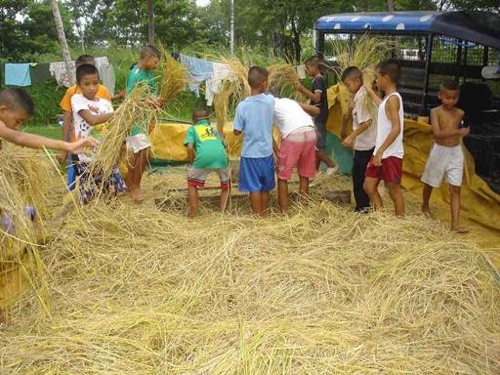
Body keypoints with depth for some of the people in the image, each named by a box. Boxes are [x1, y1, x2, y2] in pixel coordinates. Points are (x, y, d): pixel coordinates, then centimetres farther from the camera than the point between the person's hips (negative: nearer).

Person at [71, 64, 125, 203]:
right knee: (88, 198, 1)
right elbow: (91, 119, -20)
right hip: (85, 155, -4)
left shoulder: (105, 103, 7)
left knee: (117, 191, 3)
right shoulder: (77, 99, -5)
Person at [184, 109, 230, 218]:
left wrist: (192, 163, 20)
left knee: (192, 182, 23)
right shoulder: (214, 129, 33)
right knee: (225, 184, 29)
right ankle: (223, 211, 18)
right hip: (221, 157, 3)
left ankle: (193, 214, 20)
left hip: (204, 158, -2)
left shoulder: (193, 129, 22)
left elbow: (190, 147, 6)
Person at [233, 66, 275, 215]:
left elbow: (237, 132, -8)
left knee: (254, 187, 7)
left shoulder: (242, 106, -15)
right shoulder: (270, 101, -9)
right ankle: (263, 214, 29)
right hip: (266, 152, 2)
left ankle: (258, 216, 15)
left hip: (250, 153, -2)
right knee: (265, 187, 17)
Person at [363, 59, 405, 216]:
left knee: (394, 191, 1)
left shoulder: (393, 98, -16)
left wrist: (380, 151, -26)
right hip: (381, 153, 9)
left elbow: (396, 129, -25)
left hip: (391, 155, -9)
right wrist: (370, 92, 44)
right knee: (369, 186, 13)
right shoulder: (388, 99, 11)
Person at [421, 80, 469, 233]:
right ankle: (425, 205, 47)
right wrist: (458, 131, -29)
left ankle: (455, 224, -4)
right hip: (439, 151, -2)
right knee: (430, 183, 17)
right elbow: (437, 133, -24)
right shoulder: (435, 112, -11)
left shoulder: (460, 113, 0)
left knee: (455, 188, -3)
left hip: (455, 152, 2)